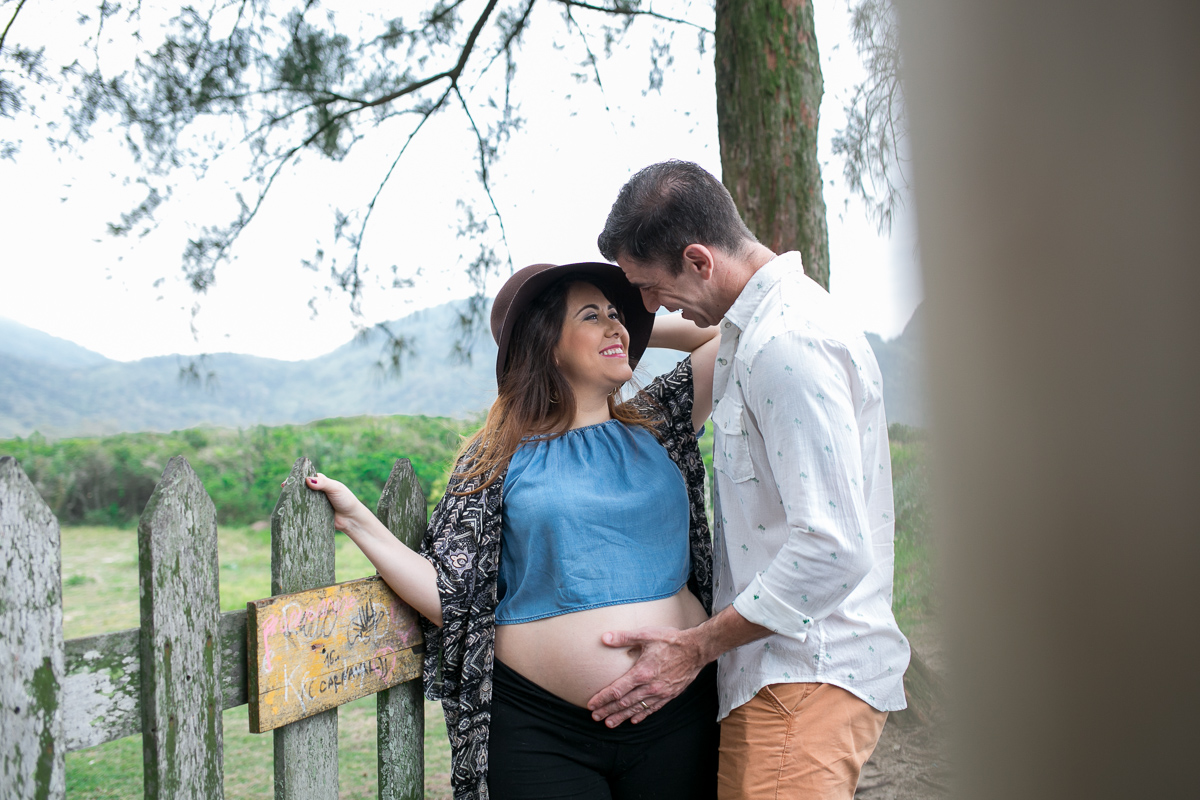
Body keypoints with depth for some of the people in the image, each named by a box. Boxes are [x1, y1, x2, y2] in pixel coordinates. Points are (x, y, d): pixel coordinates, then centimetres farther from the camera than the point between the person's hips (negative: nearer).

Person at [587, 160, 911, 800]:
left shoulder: (787, 345, -19)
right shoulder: (767, 325, 15)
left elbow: (833, 549, -25)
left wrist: (694, 647, -17)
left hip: (805, 677, -10)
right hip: (789, 669, 10)